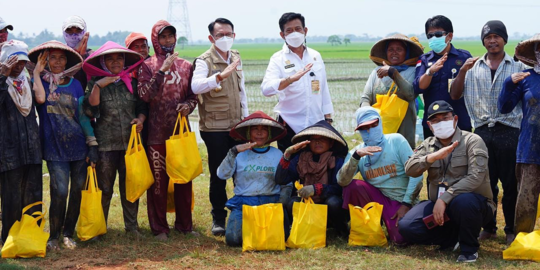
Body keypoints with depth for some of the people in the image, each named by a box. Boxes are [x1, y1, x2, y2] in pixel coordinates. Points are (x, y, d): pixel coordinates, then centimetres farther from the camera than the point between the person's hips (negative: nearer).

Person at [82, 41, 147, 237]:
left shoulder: (131, 83, 12)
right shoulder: (96, 83, 3)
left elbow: (142, 107, 17)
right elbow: (89, 110, -10)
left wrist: (140, 120, -3)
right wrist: (98, 86, -16)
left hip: (130, 142, 2)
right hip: (105, 145, -2)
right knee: (104, 188, 2)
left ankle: (132, 225, 17)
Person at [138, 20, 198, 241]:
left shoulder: (186, 66, 10)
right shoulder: (148, 66, 1)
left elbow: (193, 95, 14)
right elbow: (144, 94, -13)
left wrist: (188, 105, -9)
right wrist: (162, 70, -18)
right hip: (157, 132, -3)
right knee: (158, 181, 1)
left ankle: (185, 224, 20)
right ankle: (159, 228, 11)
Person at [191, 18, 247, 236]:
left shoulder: (236, 57, 10)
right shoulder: (204, 61, -10)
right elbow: (196, 87, -29)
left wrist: (246, 117, 18)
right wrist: (221, 75, -40)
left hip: (237, 126, 5)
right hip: (215, 128, -5)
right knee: (218, 175, 2)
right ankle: (218, 218, 16)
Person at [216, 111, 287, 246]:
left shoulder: (277, 154, 9)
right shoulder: (240, 154, 5)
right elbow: (222, 174, -8)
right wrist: (233, 152, -17)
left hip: (270, 202, 1)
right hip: (243, 203, 0)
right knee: (233, 238, -22)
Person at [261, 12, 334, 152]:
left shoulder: (315, 56, 9)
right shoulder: (278, 59, -4)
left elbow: (324, 89, 13)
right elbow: (266, 89, -20)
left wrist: (328, 119, 11)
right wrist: (291, 78, -35)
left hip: (317, 124, 3)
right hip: (290, 126, -3)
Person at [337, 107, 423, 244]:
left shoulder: (396, 140, -4)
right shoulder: (357, 152, 2)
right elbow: (342, 181, -16)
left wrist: (406, 204, -12)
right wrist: (356, 156, -29)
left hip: (401, 202, -2)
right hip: (378, 197, 2)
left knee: (401, 238, -27)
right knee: (352, 186, -25)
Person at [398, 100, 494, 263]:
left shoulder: (472, 141, -7)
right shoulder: (428, 145, 9)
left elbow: (475, 177, -20)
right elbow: (409, 170, -7)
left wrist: (444, 198, -27)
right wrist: (433, 157, -25)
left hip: (475, 204, -5)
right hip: (439, 206, 5)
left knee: (463, 201, -40)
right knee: (406, 227, -18)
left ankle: (469, 248, -11)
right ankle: (455, 238, 4)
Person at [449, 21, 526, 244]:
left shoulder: (518, 66, 7)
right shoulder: (474, 67, 12)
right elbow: (455, 95, 6)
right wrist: (463, 71, -6)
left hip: (509, 131, -2)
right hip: (482, 131, 2)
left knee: (511, 184, 1)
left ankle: (512, 229, 12)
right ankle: (488, 228, 20)